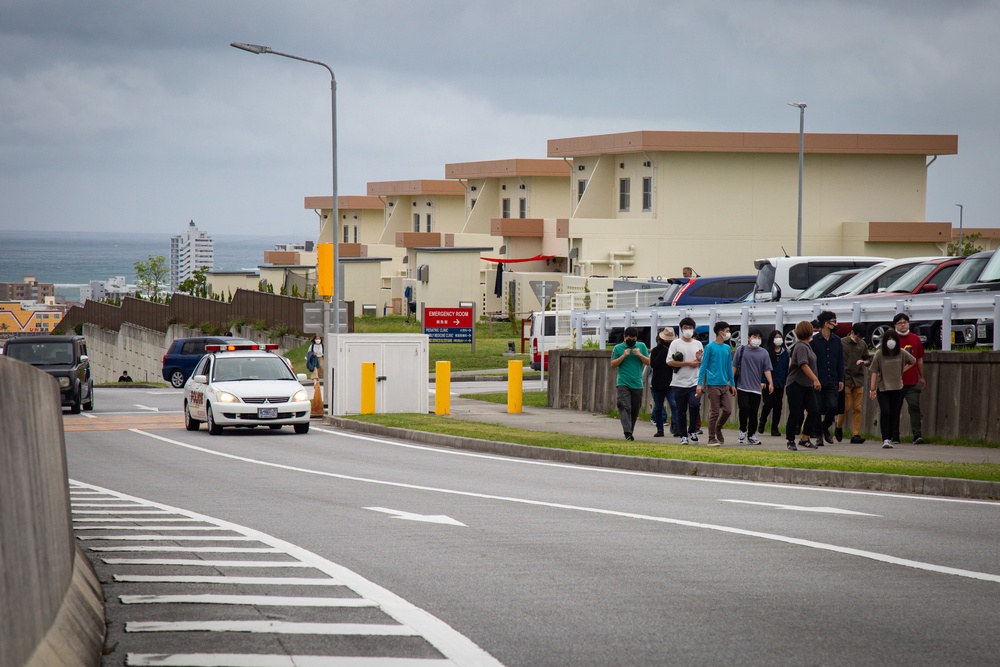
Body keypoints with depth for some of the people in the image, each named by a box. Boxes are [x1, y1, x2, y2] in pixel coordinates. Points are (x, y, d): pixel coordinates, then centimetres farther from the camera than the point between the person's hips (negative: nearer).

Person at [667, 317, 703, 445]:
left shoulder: (698, 344, 12)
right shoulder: (675, 344, 1)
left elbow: (702, 364, 17)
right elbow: (669, 362, -9)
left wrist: (699, 360, -7)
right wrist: (688, 363, -11)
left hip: (694, 382, 1)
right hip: (679, 383, -1)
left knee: (695, 405, -18)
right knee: (681, 411, 3)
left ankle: (692, 431, 1)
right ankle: (683, 436, 12)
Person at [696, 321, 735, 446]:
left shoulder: (727, 348, 12)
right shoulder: (710, 347, -5)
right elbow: (703, 366, -5)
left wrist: (732, 384, 17)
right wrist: (700, 384, -11)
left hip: (725, 385, 5)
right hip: (713, 384, -5)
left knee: (728, 410, 0)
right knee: (715, 412, -3)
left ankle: (718, 428, 26)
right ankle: (712, 439, 5)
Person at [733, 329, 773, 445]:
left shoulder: (764, 353, 7)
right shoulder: (741, 350, 3)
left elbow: (767, 369, 3)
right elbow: (734, 366, 5)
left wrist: (770, 383, -9)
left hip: (756, 388, 2)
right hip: (742, 387, -2)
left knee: (753, 412, 5)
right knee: (744, 408, -14)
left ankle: (751, 435, 16)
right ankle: (743, 431, 7)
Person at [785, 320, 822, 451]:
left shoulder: (807, 346, 13)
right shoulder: (801, 347, -16)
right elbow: (804, 365, -27)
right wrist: (815, 379, -33)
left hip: (807, 386, 9)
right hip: (795, 385, -9)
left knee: (814, 411, -1)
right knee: (795, 414, -3)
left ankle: (805, 439, 6)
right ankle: (791, 441, 8)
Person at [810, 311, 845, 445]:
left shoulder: (837, 340, 9)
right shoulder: (814, 341, -4)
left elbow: (840, 361, 13)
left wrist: (841, 379, 8)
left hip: (832, 382, 3)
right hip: (818, 382, -3)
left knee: (833, 406, -10)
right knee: (818, 409, 0)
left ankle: (825, 427, 16)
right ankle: (819, 435, 14)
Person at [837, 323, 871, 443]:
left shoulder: (863, 344, 10)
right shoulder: (842, 343, -2)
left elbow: (869, 358, 19)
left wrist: (864, 362, -5)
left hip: (858, 380, 4)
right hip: (845, 380, -4)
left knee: (857, 408, -1)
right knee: (846, 407, -5)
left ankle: (856, 435, 1)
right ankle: (839, 428, 20)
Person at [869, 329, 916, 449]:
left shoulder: (902, 353, 0)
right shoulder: (879, 354, -7)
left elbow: (913, 361, 19)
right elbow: (874, 371, -6)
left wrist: (902, 371, 7)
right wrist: (872, 388, -9)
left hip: (897, 388, 3)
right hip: (883, 388, -3)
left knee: (893, 414, 5)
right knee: (885, 413, -13)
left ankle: (890, 438, 16)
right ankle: (885, 439, -15)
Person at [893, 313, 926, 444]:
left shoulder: (915, 339, 9)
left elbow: (920, 360, 16)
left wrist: (922, 377, 18)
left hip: (912, 382, 1)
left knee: (914, 407, -8)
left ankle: (917, 435, -12)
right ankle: (894, 437, 12)